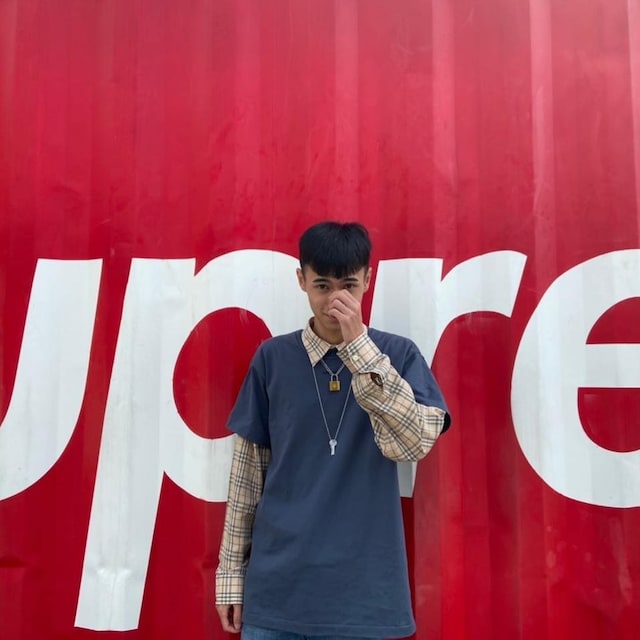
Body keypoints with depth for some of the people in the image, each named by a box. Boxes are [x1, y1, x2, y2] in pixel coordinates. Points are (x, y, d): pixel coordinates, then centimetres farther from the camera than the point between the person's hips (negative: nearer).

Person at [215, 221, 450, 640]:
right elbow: (248, 470, 3)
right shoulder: (273, 358, 0)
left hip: (364, 587, -1)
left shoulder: (398, 354, -3)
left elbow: (415, 443, -18)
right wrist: (232, 571, 4)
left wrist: (358, 345, -22)